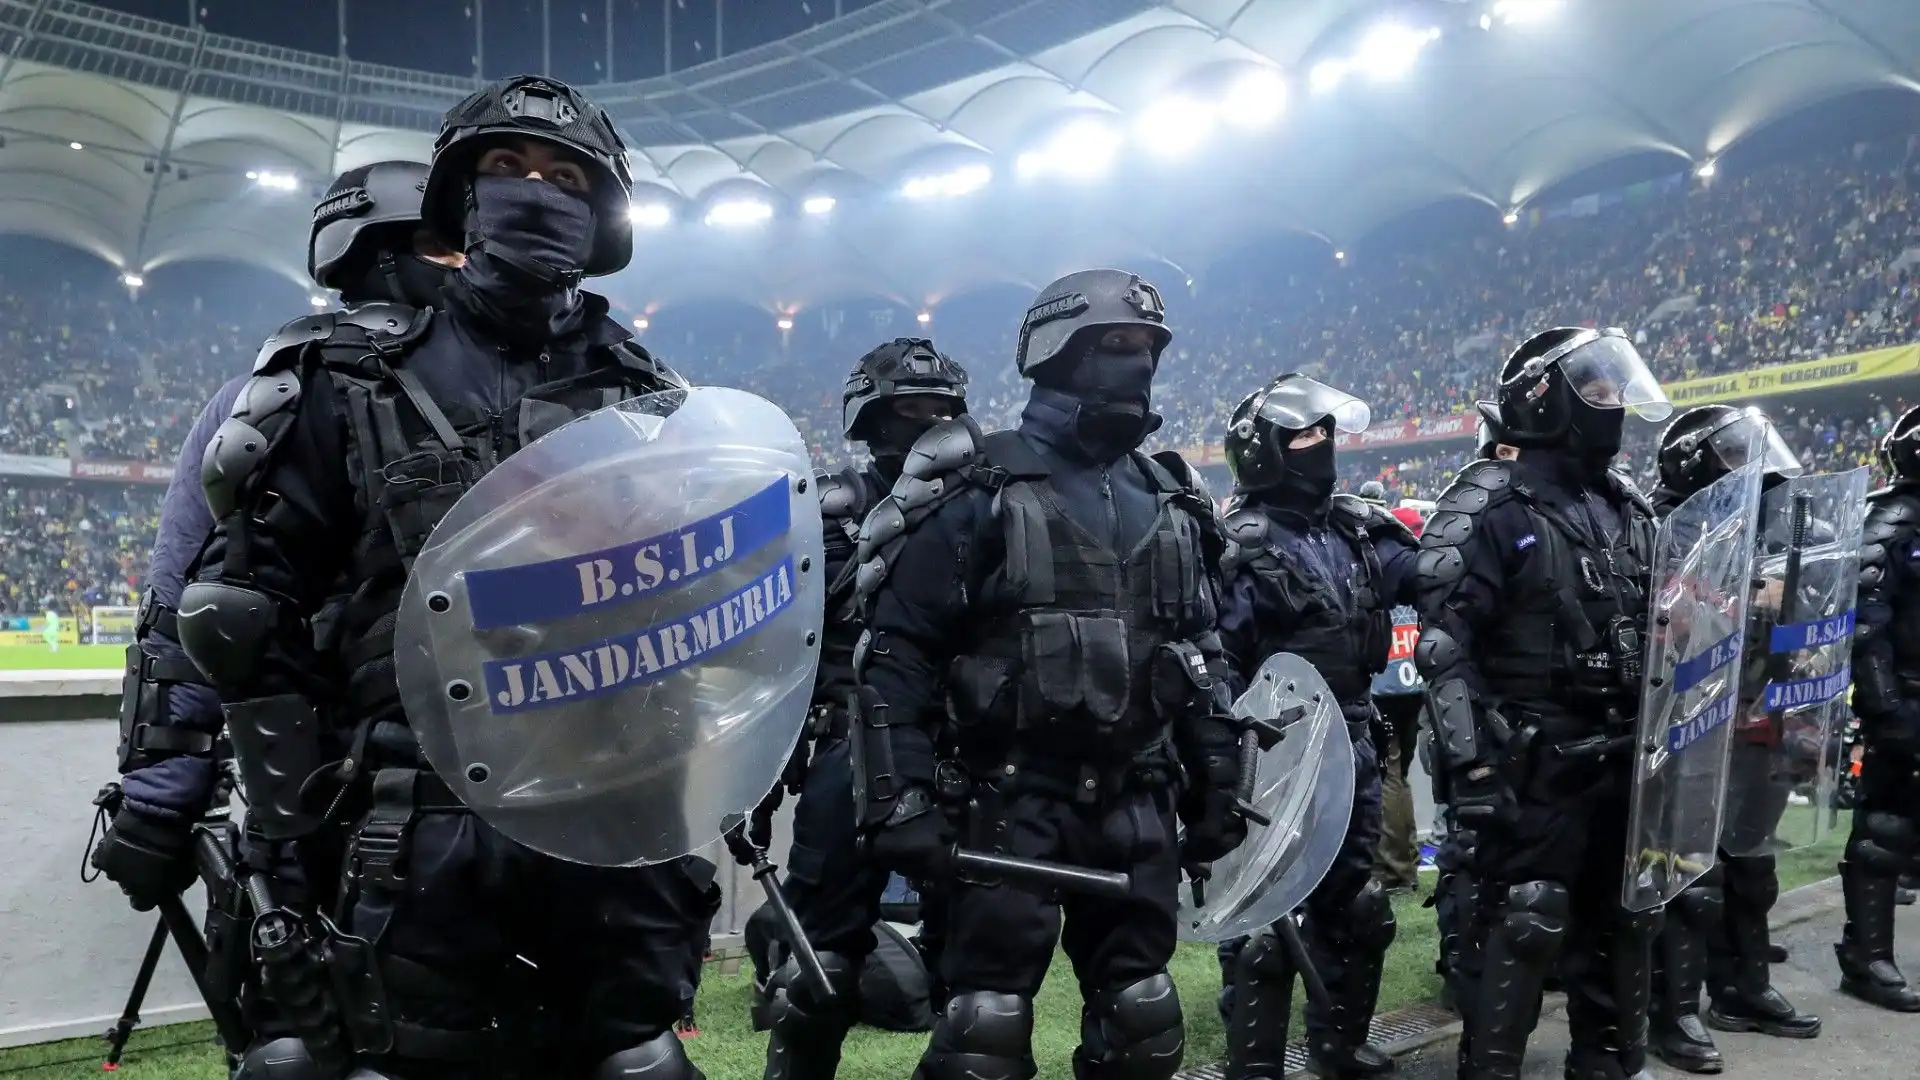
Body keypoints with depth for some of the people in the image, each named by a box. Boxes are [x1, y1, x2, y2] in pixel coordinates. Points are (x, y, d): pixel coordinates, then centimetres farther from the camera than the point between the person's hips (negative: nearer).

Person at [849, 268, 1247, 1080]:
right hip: (1012, 800, -5)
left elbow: (1201, 654, 18)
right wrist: (899, 801, -16)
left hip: (1136, 806, 6)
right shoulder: (978, 492, -7)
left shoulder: (1171, 502, 12)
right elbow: (897, 654, -10)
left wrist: (1215, 783, 13)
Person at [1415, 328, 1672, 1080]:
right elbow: (1446, 645, -17)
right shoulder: (1491, 507, -11)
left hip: (1624, 758, 8)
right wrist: (1470, 762, -22)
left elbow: (1665, 632, 20)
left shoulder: (1629, 509, 13)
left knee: (1622, 924, 16)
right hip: (1536, 764, -7)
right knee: (1524, 931, -5)